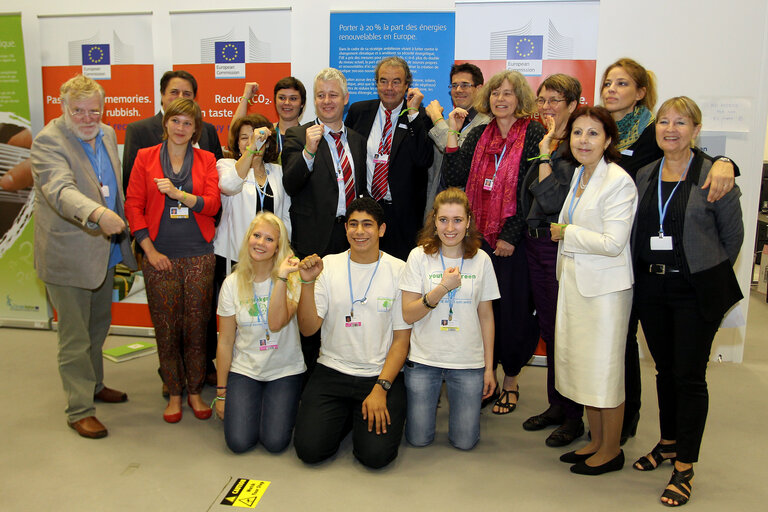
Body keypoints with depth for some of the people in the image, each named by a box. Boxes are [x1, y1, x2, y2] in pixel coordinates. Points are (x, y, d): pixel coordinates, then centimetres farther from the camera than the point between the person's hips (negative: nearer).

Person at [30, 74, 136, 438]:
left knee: (98, 326, 23)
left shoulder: (107, 135, 7)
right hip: (68, 255, -8)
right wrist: (98, 213, -52)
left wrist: (120, 224, 19)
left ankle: (94, 385, 42)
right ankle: (79, 410, 17)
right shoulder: (48, 141, -18)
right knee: (75, 337, 3)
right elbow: (61, 190, -35)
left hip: (104, 250, 8)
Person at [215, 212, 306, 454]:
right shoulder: (233, 283, -3)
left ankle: (285, 404, 18)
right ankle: (251, 404, 19)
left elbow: (276, 323, -26)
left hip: (285, 370, -1)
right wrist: (221, 391, 2)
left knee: (275, 442, -13)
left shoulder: (292, 279, -9)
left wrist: (281, 277, -32)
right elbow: (225, 341, 0)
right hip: (244, 370, 2)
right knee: (239, 442, -12)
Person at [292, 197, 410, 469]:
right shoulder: (328, 266, 0)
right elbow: (308, 328, -5)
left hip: (381, 374, -1)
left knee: (376, 454, -17)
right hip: (332, 371, 2)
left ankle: (366, 415, 15)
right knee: (309, 449, -13)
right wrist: (308, 283, -19)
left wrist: (381, 388, -12)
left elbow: (401, 339, -2)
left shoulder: (398, 271, -3)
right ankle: (345, 415, 17)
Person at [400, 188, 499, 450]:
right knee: (418, 439, 4)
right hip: (424, 359, -1)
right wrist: (443, 287, -23)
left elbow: (486, 316, 5)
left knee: (465, 441, 3)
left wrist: (489, 367, 5)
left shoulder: (481, 260, -1)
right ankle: (435, 393, 32)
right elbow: (408, 315, -9)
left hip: (468, 361, 1)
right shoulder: (419, 256, -6)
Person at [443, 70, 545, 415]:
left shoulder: (534, 134, -3)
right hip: (480, 237, 4)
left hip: (514, 240, -4)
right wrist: (453, 132, -2)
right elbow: (454, 178, 1)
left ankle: (510, 380, 24)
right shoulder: (479, 135, 11)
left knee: (512, 308, 5)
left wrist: (510, 235, -13)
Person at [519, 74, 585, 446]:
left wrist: (546, 153, -17)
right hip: (534, 244, 8)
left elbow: (553, 199, -21)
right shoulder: (538, 141, 12)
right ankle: (555, 405, 29)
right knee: (548, 328, 15)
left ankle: (574, 416, 16)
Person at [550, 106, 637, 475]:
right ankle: (595, 442, 31)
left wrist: (566, 233, -11)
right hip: (573, 280, 8)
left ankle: (611, 450, 22)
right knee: (579, 362, 14)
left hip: (605, 285, -8)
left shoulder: (619, 182, -15)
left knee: (604, 368, 3)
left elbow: (613, 243, -20)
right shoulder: (577, 175, 9)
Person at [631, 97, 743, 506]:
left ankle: (684, 468, 14)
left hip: (696, 290, -4)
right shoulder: (644, 175, 6)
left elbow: (732, 234, -1)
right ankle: (668, 442, 35)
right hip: (651, 286, 4)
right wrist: (649, 272, 7)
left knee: (690, 376, 2)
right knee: (665, 369, 16)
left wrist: (710, 275, 4)